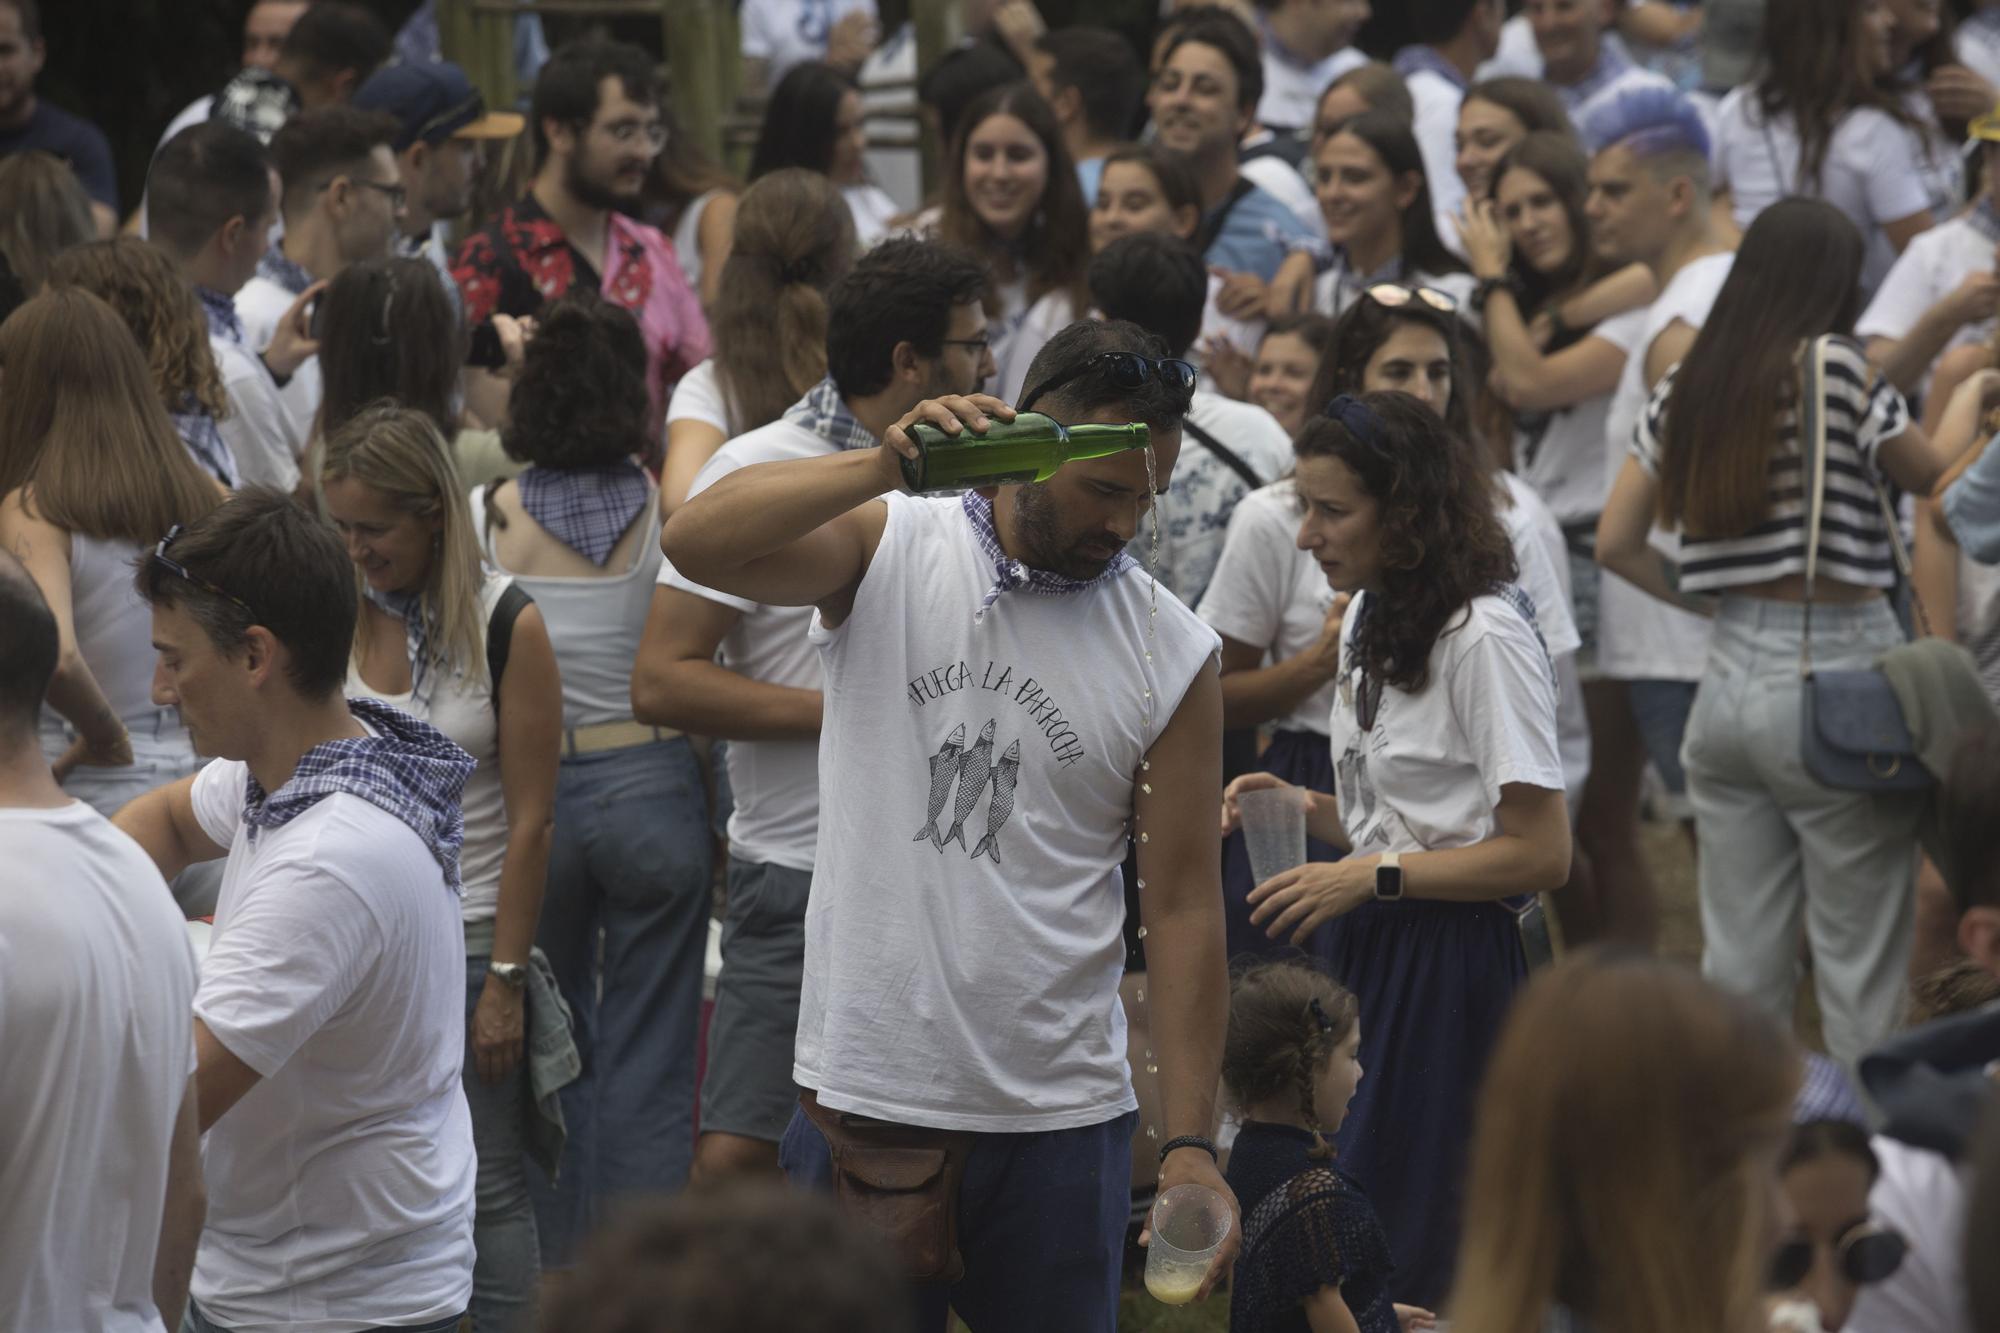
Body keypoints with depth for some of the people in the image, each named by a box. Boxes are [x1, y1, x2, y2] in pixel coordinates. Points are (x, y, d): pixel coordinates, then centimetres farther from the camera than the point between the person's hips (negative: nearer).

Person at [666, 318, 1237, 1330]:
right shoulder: (888, 548, 0)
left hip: (1058, 1120, 1)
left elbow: (1183, 905, 0)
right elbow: (697, 541, -18)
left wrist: (1189, 1144, -5)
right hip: (860, 1093, -1)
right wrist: (884, 466, -29)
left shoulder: (1172, 654, 0)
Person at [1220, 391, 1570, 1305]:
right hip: (1362, 953, 9)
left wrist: (1373, 877, -19)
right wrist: (1305, 809, 3)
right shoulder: (1366, 620, 13)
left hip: (1450, 967, -9)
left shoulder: (1484, 638, -15)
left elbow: (1540, 852, -18)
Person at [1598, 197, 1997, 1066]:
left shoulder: (1685, 390, 7)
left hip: (1730, 677, 6)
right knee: (1860, 969, 1)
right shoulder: (1833, 366, -11)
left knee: (1738, 961, 10)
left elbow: (1617, 543, 10)